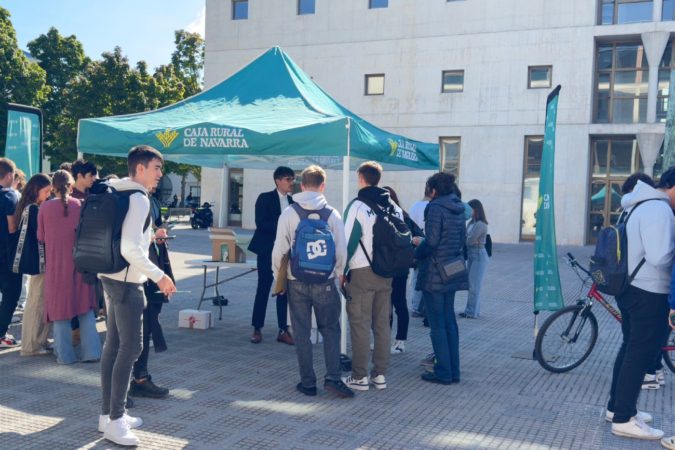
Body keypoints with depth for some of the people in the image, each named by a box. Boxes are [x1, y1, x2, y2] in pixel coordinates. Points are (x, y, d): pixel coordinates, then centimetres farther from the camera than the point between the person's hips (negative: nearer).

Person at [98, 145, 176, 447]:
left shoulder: (117, 194, 13)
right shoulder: (138, 199, -16)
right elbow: (131, 249, -25)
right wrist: (159, 276, -20)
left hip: (111, 277, 10)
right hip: (127, 283, -10)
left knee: (114, 345, 13)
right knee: (131, 348, -6)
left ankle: (108, 413, 22)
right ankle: (115, 421, -1)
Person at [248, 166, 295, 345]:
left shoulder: (291, 201, 12)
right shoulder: (265, 198, -4)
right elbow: (261, 223, -15)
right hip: (268, 251, -5)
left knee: (284, 291, 5)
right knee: (263, 290, 1)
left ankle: (283, 331, 12)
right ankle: (257, 329, 11)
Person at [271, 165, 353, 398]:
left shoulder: (289, 214, -4)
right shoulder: (332, 214, -4)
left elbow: (279, 251, -3)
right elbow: (342, 252, -2)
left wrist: (279, 278, 10)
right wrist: (336, 274, 15)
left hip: (297, 283, 0)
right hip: (324, 283, 0)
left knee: (302, 334, 9)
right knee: (331, 331, 12)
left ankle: (308, 383, 14)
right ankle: (333, 378, 4)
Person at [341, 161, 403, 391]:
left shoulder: (358, 206, -9)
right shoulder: (394, 207, 9)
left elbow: (349, 240, -11)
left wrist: (342, 271, -3)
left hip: (361, 272, -6)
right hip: (386, 274, 6)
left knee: (360, 324, 1)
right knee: (382, 323, 11)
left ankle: (360, 377, 6)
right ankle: (380, 375, 17)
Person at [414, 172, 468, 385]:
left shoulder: (436, 208, -13)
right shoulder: (458, 210, 11)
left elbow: (431, 241, -21)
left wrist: (416, 254, -1)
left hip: (434, 274, -8)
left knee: (437, 324, 0)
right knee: (449, 321, 15)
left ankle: (443, 373, 5)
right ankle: (454, 371, 20)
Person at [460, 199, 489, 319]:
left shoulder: (480, 224, -18)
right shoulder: (472, 222, 9)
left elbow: (470, 241, -20)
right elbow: (467, 238, 6)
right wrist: (468, 239, -15)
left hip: (479, 256, -9)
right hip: (471, 254, 9)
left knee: (474, 286, -2)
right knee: (471, 285, 14)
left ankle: (472, 312, 5)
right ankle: (471, 310, 22)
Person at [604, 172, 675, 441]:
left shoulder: (642, 205, 14)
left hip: (632, 288, 10)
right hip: (649, 293, -10)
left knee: (631, 348, 18)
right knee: (641, 354, -2)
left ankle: (616, 407, 29)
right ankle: (623, 419, 5)